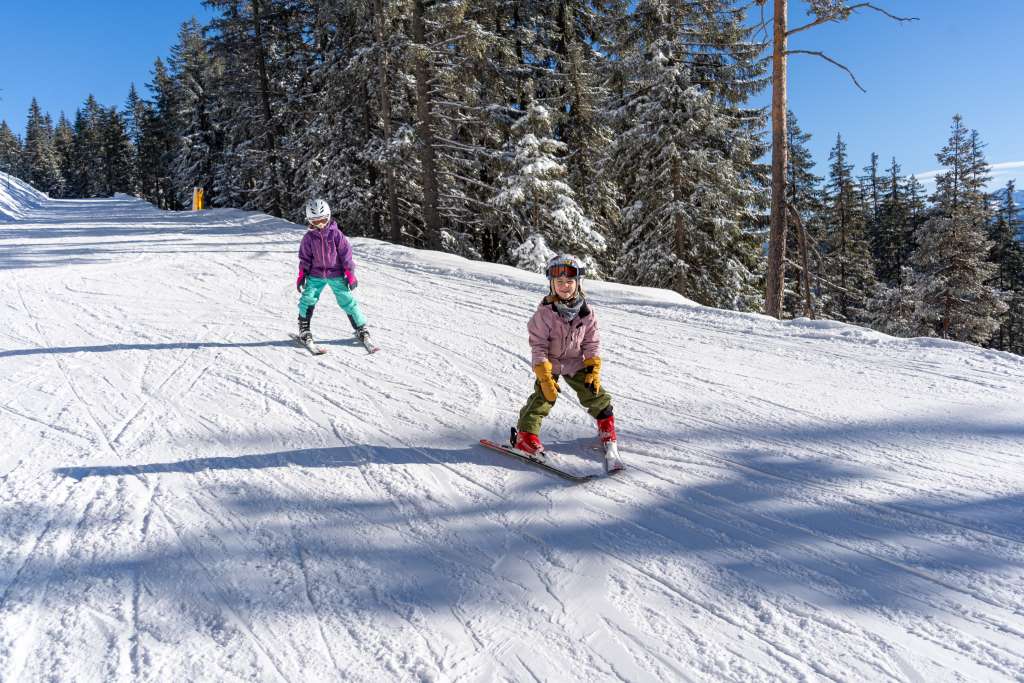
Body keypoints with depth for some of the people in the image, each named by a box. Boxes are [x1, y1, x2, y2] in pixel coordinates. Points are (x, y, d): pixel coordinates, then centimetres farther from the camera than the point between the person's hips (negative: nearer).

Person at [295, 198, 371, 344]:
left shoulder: (335, 233, -8)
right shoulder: (309, 237, -2)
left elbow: (346, 253, -5)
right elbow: (304, 258, 6)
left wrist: (350, 273, -7)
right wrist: (302, 275, 1)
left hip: (336, 274, -2)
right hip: (316, 275, 2)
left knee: (347, 300, -3)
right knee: (308, 298, -9)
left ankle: (361, 327, 6)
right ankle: (304, 329, 8)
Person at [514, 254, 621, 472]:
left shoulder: (585, 311, -10)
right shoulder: (545, 312, -21)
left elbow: (592, 342, -2)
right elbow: (538, 346, -18)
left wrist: (593, 370, -9)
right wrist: (545, 378, -22)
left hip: (577, 362, 3)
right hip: (550, 363, -3)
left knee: (597, 396, 2)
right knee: (543, 397, -16)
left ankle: (608, 434, 21)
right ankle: (525, 434, 0)